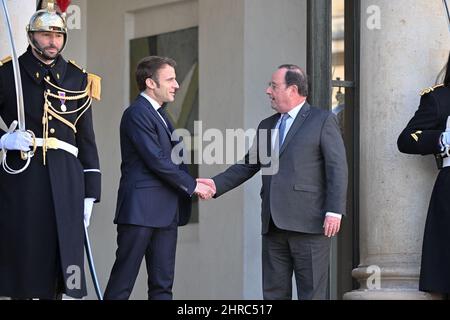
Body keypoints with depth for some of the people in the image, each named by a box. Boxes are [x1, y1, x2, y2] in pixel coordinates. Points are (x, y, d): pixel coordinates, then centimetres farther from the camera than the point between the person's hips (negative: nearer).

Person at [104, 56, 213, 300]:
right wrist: (192, 185, -10)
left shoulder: (159, 115, 19)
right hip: (141, 210, -9)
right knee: (122, 282, -5)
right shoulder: (137, 114, -11)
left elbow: (173, 158, 17)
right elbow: (157, 160, -17)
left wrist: (190, 183, 0)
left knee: (162, 284, 6)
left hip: (166, 213, 9)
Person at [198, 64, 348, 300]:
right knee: (274, 292, 8)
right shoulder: (267, 126, 19)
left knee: (311, 293, -3)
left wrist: (334, 211, -15)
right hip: (274, 225, 7)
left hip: (308, 224, -6)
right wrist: (216, 184, 5)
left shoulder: (323, 121, -1)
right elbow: (247, 166, 19)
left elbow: (337, 168, -7)